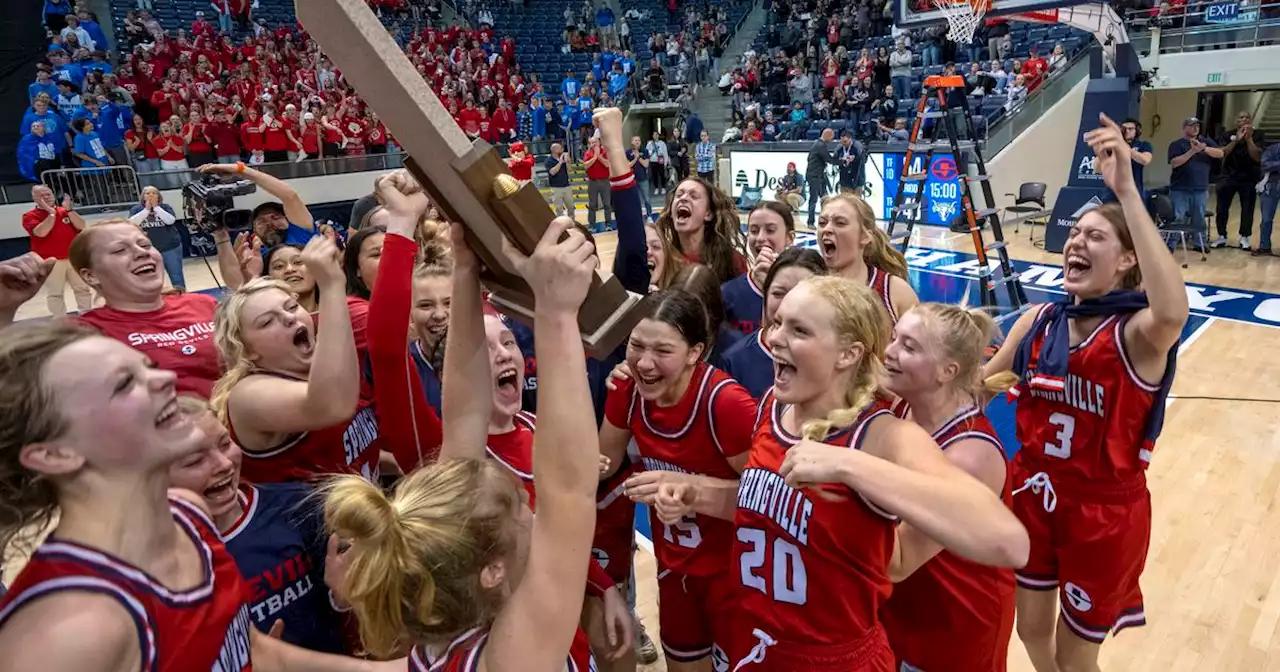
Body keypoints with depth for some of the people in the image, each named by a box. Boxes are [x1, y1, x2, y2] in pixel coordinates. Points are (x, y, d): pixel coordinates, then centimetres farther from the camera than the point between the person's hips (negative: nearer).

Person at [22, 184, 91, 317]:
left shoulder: (66, 211, 10)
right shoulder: (30, 216, -2)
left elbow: (81, 226, -3)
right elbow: (41, 232, -19)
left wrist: (69, 209, -13)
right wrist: (52, 213, -16)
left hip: (74, 258, 3)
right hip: (50, 261, -3)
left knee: (83, 289, 9)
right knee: (55, 293, 1)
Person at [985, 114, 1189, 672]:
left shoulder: (1137, 333, -19)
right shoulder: (1039, 321, -3)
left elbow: (1172, 313, -44)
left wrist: (1126, 191, -45)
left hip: (1104, 510, -4)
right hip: (1034, 493, 5)